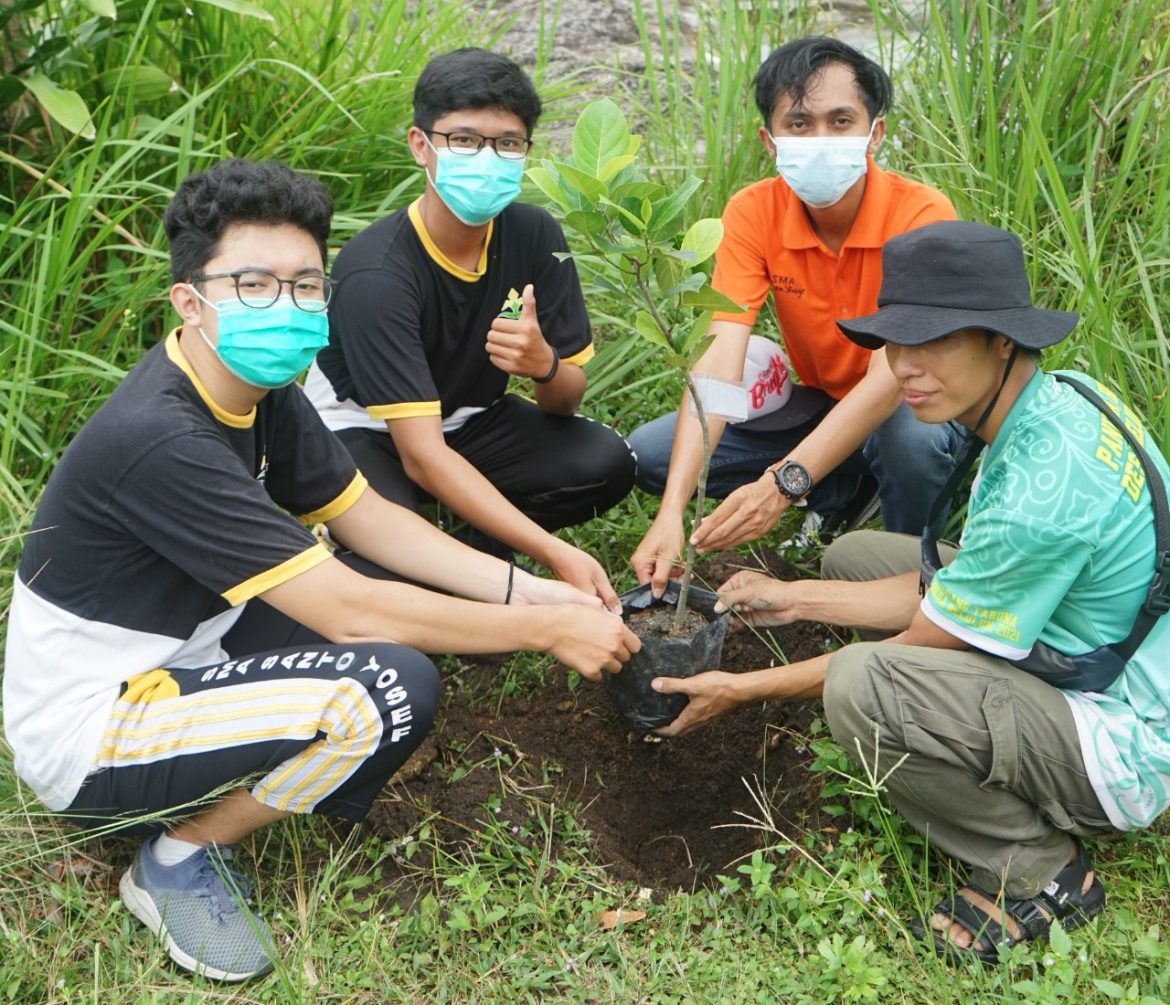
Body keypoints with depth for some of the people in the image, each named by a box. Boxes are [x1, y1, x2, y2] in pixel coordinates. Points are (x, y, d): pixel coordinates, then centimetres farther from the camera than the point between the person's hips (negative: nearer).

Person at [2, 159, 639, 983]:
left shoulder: (256, 385, -3)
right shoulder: (160, 443, -30)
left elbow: (365, 516, 3)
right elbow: (349, 612, -30)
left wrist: (525, 589, -8)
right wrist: (549, 630, -22)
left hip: (173, 656, 9)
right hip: (86, 740, -9)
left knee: (400, 583, 3)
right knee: (393, 686, -27)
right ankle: (180, 859, -2)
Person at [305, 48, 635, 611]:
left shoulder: (534, 235, -15)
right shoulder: (376, 273, -30)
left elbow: (566, 402, -7)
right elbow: (421, 454, -36)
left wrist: (544, 365, -34)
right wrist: (555, 555, -44)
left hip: (467, 418, 5)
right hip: (364, 430, -5)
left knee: (606, 462, -19)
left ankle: (473, 551, 1)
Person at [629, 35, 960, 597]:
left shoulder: (921, 215, -25)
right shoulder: (754, 213, -16)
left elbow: (889, 376, -33)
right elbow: (721, 358, -26)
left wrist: (782, 483, -47)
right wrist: (671, 512, -38)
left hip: (912, 404, -4)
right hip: (820, 400, 4)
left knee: (914, 440, -40)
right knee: (649, 452, -11)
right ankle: (844, 491, 5)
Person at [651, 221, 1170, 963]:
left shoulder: (1044, 488, -31)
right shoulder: (1055, 402, -3)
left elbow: (920, 647, -18)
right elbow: (955, 587, 5)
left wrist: (746, 689, -9)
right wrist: (797, 599, 7)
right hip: (1089, 666, 10)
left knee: (861, 686, -32)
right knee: (855, 554, 10)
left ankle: (1042, 872, -6)